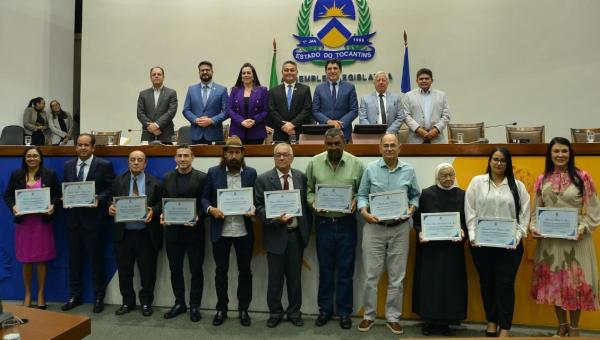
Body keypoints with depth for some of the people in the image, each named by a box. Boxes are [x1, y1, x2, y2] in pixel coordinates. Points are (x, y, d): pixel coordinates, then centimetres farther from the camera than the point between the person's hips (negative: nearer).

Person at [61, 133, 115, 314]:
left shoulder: (104, 165, -3)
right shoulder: (68, 165, 11)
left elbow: (112, 188, -5)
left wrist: (99, 199, -19)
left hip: (94, 218, -4)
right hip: (73, 218, 4)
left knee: (96, 258, 4)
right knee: (74, 258, 12)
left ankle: (99, 297, 16)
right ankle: (75, 295, 25)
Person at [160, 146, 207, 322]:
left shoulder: (202, 177, -5)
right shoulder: (167, 177, 8)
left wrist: (198, 217, -21)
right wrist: (162, 215, -7)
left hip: (194, 230, -3)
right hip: (172, 230, 4)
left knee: (196, 270, 6)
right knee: (175, 269, 13)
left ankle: (195, 306, 20)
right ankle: (179, 303, 28)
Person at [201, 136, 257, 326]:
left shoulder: (251, 173, 2)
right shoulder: (213, 173, 1)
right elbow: (204, 197, 3)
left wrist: (254, 209, -16)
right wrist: (211, 209, -16)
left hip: (244, 231, 0)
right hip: (220, 231, 0)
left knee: (245, 271, 10)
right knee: (221, 271, 11)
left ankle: (243, 309, 24)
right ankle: (221, 308, 26)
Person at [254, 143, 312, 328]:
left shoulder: (301, 177, 4)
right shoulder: (263, 179, -4)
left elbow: (306, 203, 8)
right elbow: (259, 207, -7)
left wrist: (307, 228, 4)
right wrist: (275, 218, -21)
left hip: (297, 233, 2)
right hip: (275, 234, -2)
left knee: (295, 276, 13)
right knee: (275, 277, 9)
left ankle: (294, 312, 29)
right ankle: (275, 312, 27)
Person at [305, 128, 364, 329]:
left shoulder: (356, 164, -2)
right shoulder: (314, 163, 0)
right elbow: (308, 189, 6)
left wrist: (356, 202, -16)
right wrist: (313, 202, -13)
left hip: (346, 223, -1)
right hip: (323, 223, 1)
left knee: (345, 270, 8)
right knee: (325, 269, 12)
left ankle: (344, 311, 22)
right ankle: (325, 309, 27)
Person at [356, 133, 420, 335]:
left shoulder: (409, 171, 4)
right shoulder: (371, 169, 1)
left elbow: (416, 195, 11)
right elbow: (362, 195, 3)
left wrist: (412, 208, -8)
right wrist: (364, 212, -14)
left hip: (400, 228, 1)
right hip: (374, 227, -1)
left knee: (397, 277, 8)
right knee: (372, 275, 4)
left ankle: (393, 317, 22)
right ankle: (369, 315, 20)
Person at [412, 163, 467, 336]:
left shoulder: (462, 195, 1)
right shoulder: (426, 194, -4)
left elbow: (466, 220, 5)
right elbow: (417, 218, 0)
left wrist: (462, 231, -14)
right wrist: (420, 232, -16)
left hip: (453, 247, 2)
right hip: (429, 247, -1)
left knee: (450, 284, 7)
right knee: (429, 283, 5)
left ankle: (445, 321, 21)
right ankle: (428, 320, 19)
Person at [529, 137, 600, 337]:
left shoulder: (582, 178, -5)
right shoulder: (542, 180, 4)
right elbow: (536, 210, 8)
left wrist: (583, 228, -19)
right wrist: (533, 227, -8)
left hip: (575, 239, -3)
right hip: (549, 238, 3)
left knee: (575, 283, 6)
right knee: (553, 282, 11)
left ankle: (574, 328, 24)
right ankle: (562, 325, 29)